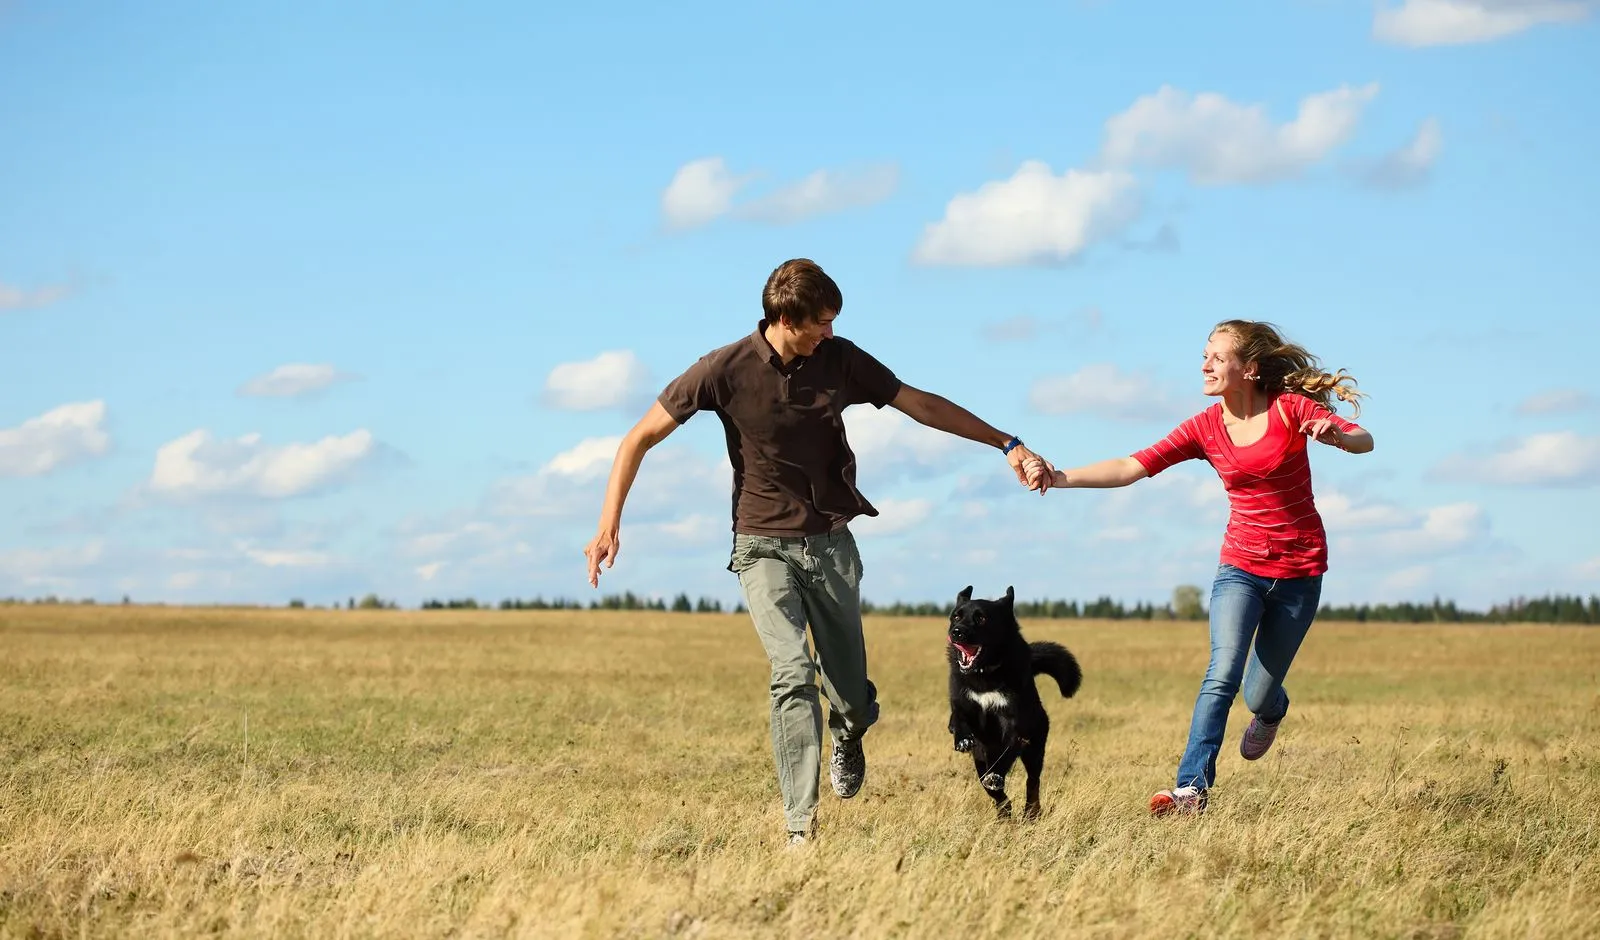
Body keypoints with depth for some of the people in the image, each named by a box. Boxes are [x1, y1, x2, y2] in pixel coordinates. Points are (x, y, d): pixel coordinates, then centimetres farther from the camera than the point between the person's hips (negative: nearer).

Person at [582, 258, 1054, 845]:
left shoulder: (840, 359, -2)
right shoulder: (727, 370, -11)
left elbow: (922, 405, 7)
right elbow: (640, 439, -5)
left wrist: (1008, 444, 3)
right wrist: (609, 523, -14)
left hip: (832, 543, 3)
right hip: (764, 546, -3)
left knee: (853, 698, 4)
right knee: (793, 672, -22)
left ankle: (847, 738, 43)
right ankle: (800, 828, -19)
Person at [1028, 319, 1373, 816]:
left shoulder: (1290, 408, -11)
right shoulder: (1205, 428, -4)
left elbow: (1365, 441, -15)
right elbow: (1131, 467, -12)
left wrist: (1336, 434, -39)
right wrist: (1063, 477, -24)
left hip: (1299, 571, -1)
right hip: (1241, 566, 1)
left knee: (1259, 697, 6)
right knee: (1223, 673, -21)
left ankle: (1271, 712, 45)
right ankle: (1192, 789, -25)